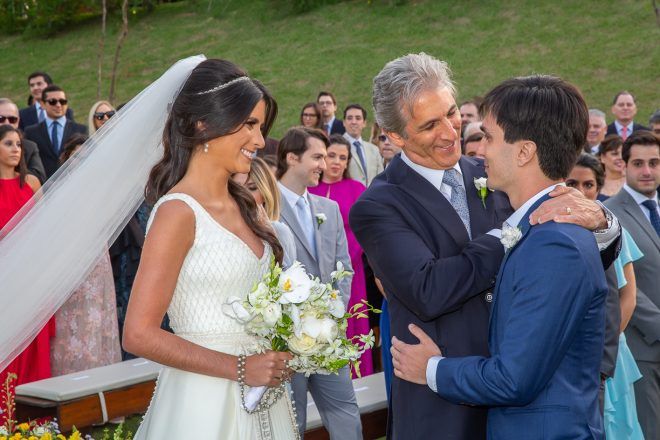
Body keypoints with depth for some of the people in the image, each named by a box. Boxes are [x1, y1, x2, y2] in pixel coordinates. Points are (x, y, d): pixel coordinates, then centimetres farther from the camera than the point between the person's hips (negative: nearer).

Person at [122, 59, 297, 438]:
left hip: (261, 392, 7)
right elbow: (139, 335, -18)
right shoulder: (179, 211, -15)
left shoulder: (243, 205, 6)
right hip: (208, 401, -7)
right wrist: (239, 368, -16)